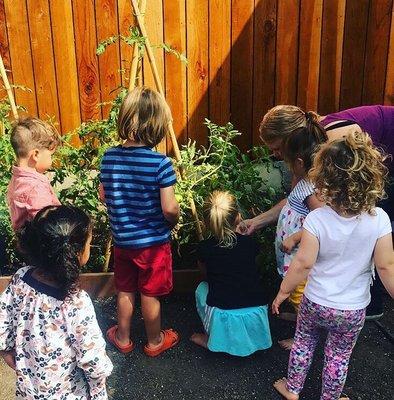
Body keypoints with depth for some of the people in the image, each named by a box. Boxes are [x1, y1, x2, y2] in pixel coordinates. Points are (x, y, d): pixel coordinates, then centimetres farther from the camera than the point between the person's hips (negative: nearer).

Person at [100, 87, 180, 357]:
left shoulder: (109, 157, -8)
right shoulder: (161, 163, -23)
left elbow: (103, 196, 4)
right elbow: (169, 209, -21)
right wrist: (173, 222, 1)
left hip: (121, 240, 4)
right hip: (153, 242, -4)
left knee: (125, 291, 22)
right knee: (150, 294, 14)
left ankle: (123, 338, 41)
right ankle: (155, 342, 35)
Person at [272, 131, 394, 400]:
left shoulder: (316, 219, -23)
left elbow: (303, 263, -19)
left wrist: (284, 291, -3)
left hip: (315, 304, 0)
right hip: (353, 310, 0)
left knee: (303, 344, 25)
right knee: (339, 357, 21)